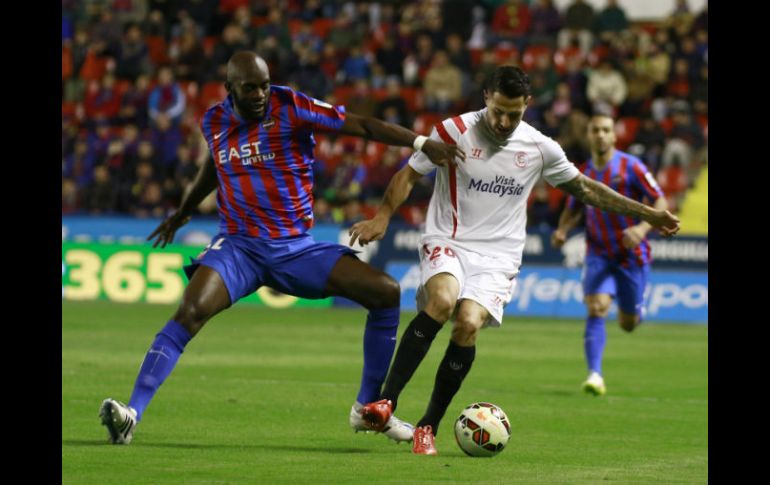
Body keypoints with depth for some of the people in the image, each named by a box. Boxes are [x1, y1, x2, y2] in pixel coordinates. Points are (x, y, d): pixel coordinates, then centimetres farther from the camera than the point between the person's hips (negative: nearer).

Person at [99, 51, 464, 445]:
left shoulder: (291, 108, -8)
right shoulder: (214, 122, 2)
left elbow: (361, 125, -13)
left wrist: (421, 143, -24)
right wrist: (183, 211, 39)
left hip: (296, 248, 0)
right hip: (238, 246, 0)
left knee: (386, 292, -12)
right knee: (190, 311, -28)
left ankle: (369, 408, 3)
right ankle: (132, 413, -30)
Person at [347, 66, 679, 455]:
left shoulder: (539, 148, 3)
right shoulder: (454, 132, -4)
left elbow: (584, 188, 18)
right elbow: (409, 175, 3)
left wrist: (647, 214, 18)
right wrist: (382, 217, -13)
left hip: (497, 257, 2)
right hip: (447, 242, -2)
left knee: (468, 324, -24)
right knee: (442, 299, -34)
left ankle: (428, 428, -12)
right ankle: (386, 400, -32)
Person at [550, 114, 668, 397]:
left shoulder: (631, 167, -10)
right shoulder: (582, 172, 2)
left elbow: (661, 203, -9)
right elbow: (573, 210, 16)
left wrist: (642, 228, -26)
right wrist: (562, 230, -6)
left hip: (632, 254, -1)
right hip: (599, 254, 2)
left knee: (628, 324, 8)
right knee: (596, 308, -21)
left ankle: (632, 312, 47)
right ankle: (595, 376, -25)